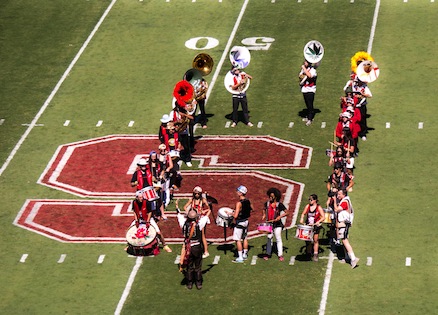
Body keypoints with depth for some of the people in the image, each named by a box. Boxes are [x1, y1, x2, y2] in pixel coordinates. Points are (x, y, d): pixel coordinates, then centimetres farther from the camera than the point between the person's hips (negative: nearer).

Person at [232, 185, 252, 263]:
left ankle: (240, 257, -3)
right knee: (245, 238, 19)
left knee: (238, 240, -2)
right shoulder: (248, 202, 2)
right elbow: (251, 210, 15)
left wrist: (234, 221, -9)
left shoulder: (239, 203, -22)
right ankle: (245, 255, 28)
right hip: (246, 221, 8)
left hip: (239, 223, -8)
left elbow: (235, 215, -27)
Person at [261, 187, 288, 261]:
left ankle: (280, 255, 1)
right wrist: (264, 215, 9)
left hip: (277, 224, -4)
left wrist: (280, 217, -20)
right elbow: (264, 209, 26)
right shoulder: (267, 203, 5)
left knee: (278, 239, -2)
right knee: (269, 238, 9)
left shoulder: (279, 205, -9)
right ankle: (268, 254, 16)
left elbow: (286, 212, -7)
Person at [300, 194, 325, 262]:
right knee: (307, 240, 5)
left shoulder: (319, 208, -9)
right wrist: (302, 218, -5)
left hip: (315, 226, -4)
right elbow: (303, 214, 14)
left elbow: (323, 217, -9)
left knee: (315, 240, 2)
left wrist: (318, 222, -24)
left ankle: (315, 255, 9)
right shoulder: (307, 206, 3)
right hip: (308, 225, 4)